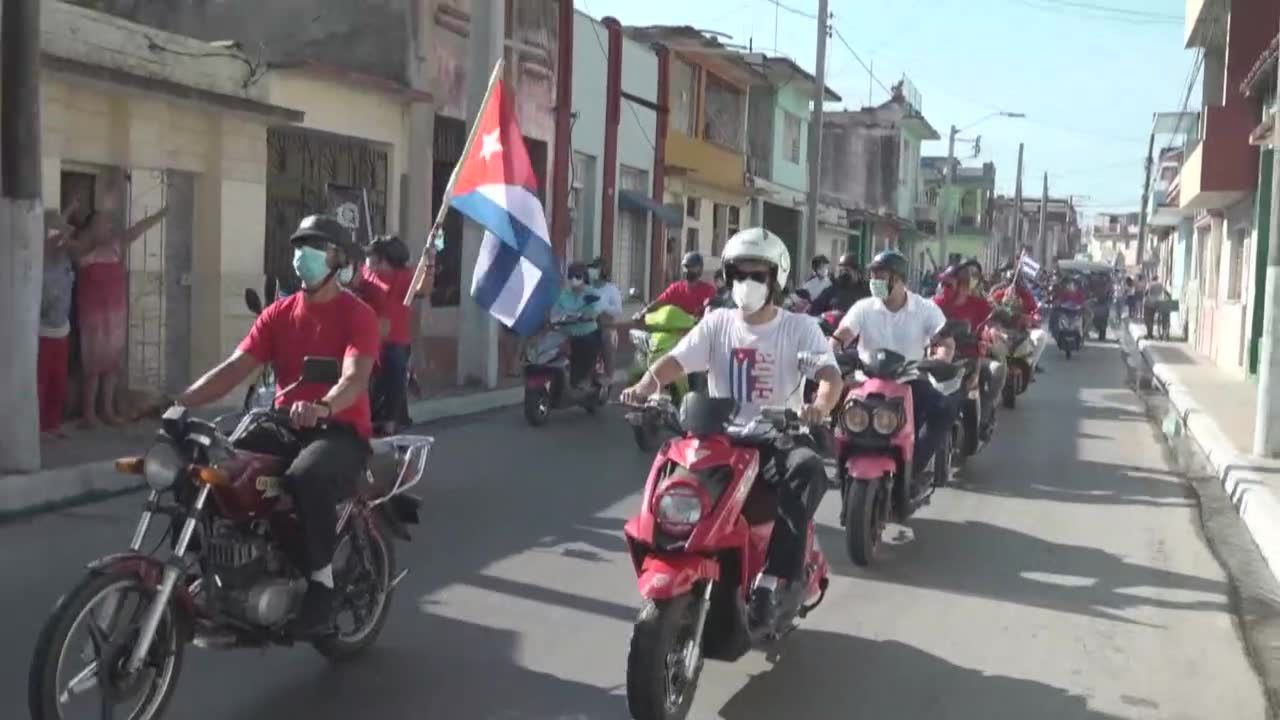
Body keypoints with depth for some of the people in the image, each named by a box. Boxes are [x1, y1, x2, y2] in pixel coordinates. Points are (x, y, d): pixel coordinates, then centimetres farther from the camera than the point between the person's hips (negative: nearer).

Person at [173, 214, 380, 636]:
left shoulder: (358, 315, -4)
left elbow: (355, 378, -21)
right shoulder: (278, 313, 13)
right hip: (283, 425, 6)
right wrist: (184, 399, -16)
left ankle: (320, 585, -28)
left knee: (306, 477, -38)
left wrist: (322, 407, -43)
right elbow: (235, 367, 2)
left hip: (341, 431, -6)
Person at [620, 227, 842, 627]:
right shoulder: (716, 324, 9)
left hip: (779, 440, -2)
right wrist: (645, 385, -27)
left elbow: (829, 372, -13)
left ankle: (775, 580, -34)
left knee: (809, 470, -35)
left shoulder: (799, 327, 2)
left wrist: (822, 405, -38)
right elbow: (676, 360, -4)